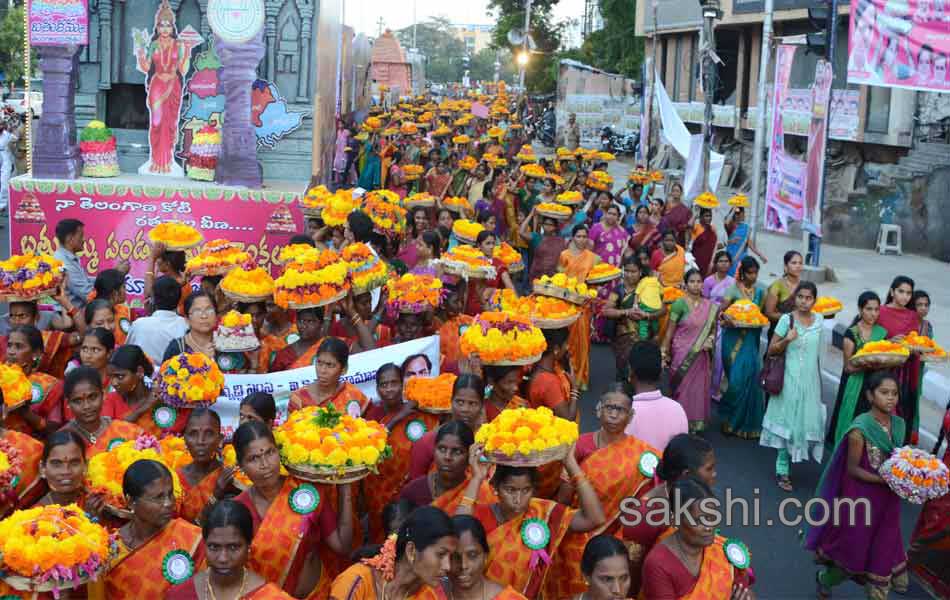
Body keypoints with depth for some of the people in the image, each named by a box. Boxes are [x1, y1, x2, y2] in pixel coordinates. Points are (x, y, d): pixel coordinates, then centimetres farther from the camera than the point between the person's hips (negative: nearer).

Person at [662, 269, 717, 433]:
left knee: (698, 389, 9)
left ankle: (696, 424, 21)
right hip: (682, 354, -4)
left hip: (700, 355, 4)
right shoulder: (679, 304, -9)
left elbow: (713, 328, 14)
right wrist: (665, 352, -7)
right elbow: (670, 331, -7)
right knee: (683, 389, 1)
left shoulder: (710, 307, 4)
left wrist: (710, 340, -7)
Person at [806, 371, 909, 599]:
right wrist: (885, 481, -25)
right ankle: (825, 579, 39)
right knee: (853, 547, 10)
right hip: (861, 498, -5)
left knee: (883, 550, 12)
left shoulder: (898, 424, -2)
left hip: (887, 499, 5)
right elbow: (852, 469, -17)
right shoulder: (860, 429, -21)